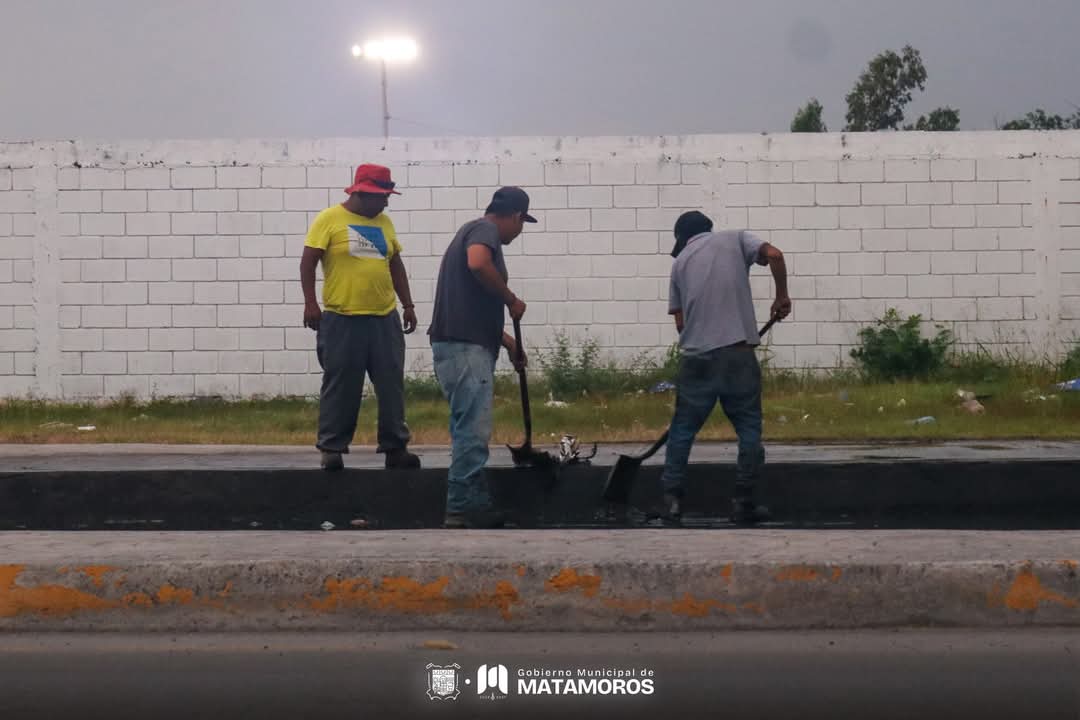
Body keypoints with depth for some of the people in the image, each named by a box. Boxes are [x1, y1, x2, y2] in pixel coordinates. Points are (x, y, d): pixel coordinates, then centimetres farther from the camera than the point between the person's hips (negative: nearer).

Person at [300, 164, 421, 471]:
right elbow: (308, 262, -5)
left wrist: (408, 305, 16)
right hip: (342, 320, -5)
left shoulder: (384, 223, 12)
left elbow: (396, 266, 19)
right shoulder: (329, 219, -4)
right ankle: (332, 449, 11)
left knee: (392, 385, 6)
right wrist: (310, 303, -13)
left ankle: (395, 448, 13)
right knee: (340, 387, 2)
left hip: (385, 319, 5)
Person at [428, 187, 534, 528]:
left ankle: (475, 505, 17)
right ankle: (462, 509, -8)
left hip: (464, 345, 10)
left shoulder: (475, 230, 26)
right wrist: (511, 299, -14)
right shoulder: (485, 229, -3)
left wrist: (506, 340, 36)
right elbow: (477, 264, -28)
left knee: (470, 431, 13)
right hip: (465, 347, -10)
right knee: (473, 431, -10)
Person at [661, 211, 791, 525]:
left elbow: (680, 322, 13)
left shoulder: (680, 261, 16)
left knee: (683, 428, 13)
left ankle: (672, 498, 13)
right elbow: (774, 255, -8)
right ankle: (743, 503, 7)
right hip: (738, 352, -2)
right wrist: (782, 296, 4)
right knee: (749, 429, 8)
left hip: (697, 357, 2)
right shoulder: (734, 238, 11)